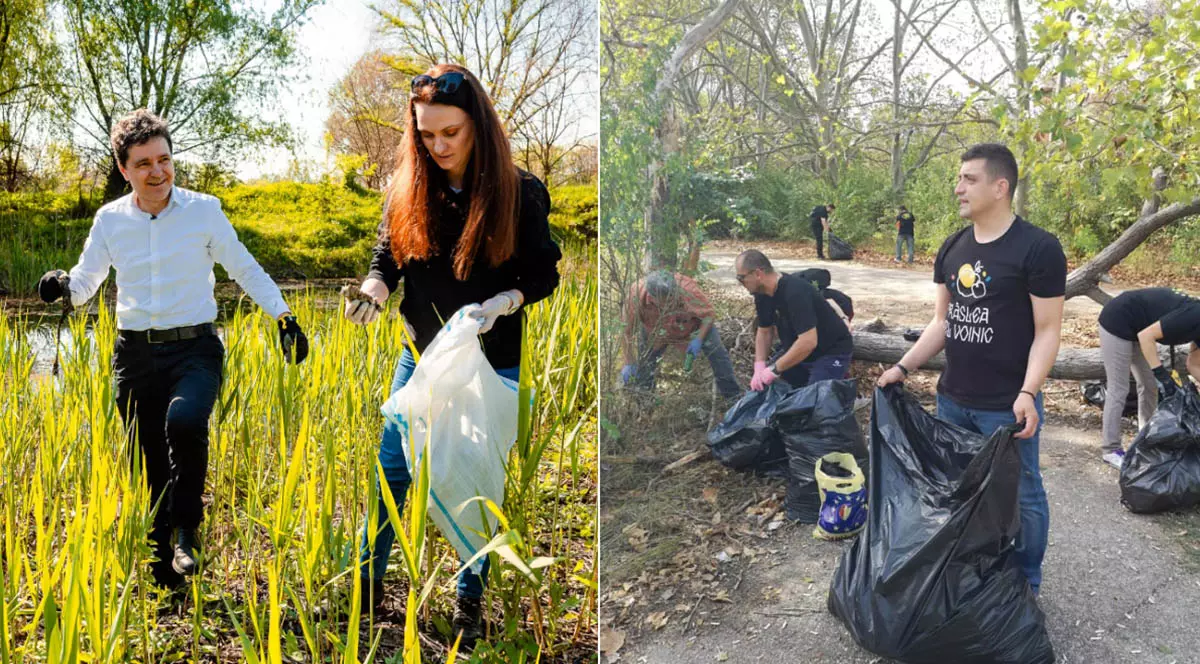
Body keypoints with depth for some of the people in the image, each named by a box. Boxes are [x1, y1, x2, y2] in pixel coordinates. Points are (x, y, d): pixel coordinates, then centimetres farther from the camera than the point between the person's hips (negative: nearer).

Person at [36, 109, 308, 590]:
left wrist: (284, 316, 1)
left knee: (184, 421, -33)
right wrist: (63, 285, -9)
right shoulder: (110, 220, 5)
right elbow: (85, 283, 14)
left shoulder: (204, 210, -2)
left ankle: (187, 529, -8)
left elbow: (244, 269, 7)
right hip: (136, 353, 3)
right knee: (146, 463, 7)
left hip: (194, 349, -3)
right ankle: (163, 571, 26)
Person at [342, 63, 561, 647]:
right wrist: (372, 291, -19)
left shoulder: (520, 193, -12)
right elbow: (387, 259, 3)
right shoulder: (407, 188, -3)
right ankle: (367, 582, 29)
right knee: (391, 471, 9)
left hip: (491, 363, -2)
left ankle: (470, 602, 27)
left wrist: (500, 304, -24)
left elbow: (544, 274, -6)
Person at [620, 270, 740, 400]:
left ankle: (731, 393, 5)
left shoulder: (687, 288, -41)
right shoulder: (636, 295, -40)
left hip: (692, 323, -1)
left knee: (716, 350, -13)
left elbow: (708, 314, -21)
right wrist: (629, 364, -24)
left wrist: (699, 339, -33)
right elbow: (625, 330, -25)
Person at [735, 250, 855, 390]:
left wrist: (775, 369, -28)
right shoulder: (762, 294, -5)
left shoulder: (795, 292, -31)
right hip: (799, 351, 8)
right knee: (762, 386, 5)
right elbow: (764, 331, 6)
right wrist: (759, 366, -9)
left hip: (832, 351, -8)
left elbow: (808, 342, -36)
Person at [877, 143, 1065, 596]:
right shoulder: (952, 248, 7)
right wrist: (904, 367, 5)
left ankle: (1025, 584, 27)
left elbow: (1047, 330, -12)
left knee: (1019, 497, 8)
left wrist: (1027, 393, -22)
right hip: (952, 400, 6)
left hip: (1007, 408, -6)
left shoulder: (1037, 248, -12)